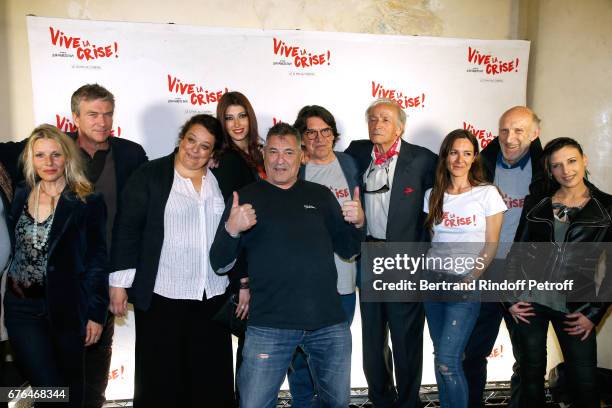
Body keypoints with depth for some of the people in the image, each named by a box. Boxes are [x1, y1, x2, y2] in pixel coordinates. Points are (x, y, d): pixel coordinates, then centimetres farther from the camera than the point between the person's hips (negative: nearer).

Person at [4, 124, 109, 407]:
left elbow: (98, 262, -6)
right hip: (22, 308, 2)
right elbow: (9, 249, 10)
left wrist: (96, 313, -7)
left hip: (66, 308, -2)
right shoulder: (20, 197, 6)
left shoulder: (88, 202, -6)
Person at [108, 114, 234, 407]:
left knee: (213, 377, 11)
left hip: (213, 295, 3)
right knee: (161, 376, 7)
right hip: (161, 295, -3)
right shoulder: (149, 176, -3)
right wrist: (120, 283, -8)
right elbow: (127, 230, -5)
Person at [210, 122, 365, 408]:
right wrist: (232, 230, -21)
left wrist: (358, 223, -6)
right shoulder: (246, 199, 2)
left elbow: (347, 250, 14)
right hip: (269, 326, -3)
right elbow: (219, 265, -1)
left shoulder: (321, 196, 10)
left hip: (329, 323, 3)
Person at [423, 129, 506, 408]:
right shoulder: (433, 195, 10)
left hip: (467, 283, -4)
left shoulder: (487, 193, -2)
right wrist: (427, 272, 1)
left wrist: (470, 279, -12)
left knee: (446, 360, -10)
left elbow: (491, 245, -3)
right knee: (443, 357, 10)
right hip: (435, 280, 5)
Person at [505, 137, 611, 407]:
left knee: (584, 384, 2)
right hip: (530, 302, 2)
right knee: (531, 373, 11)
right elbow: (516, 251, 9)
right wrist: (511, 298, 2)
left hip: (575, 309, -1)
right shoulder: (536, 204, 6)